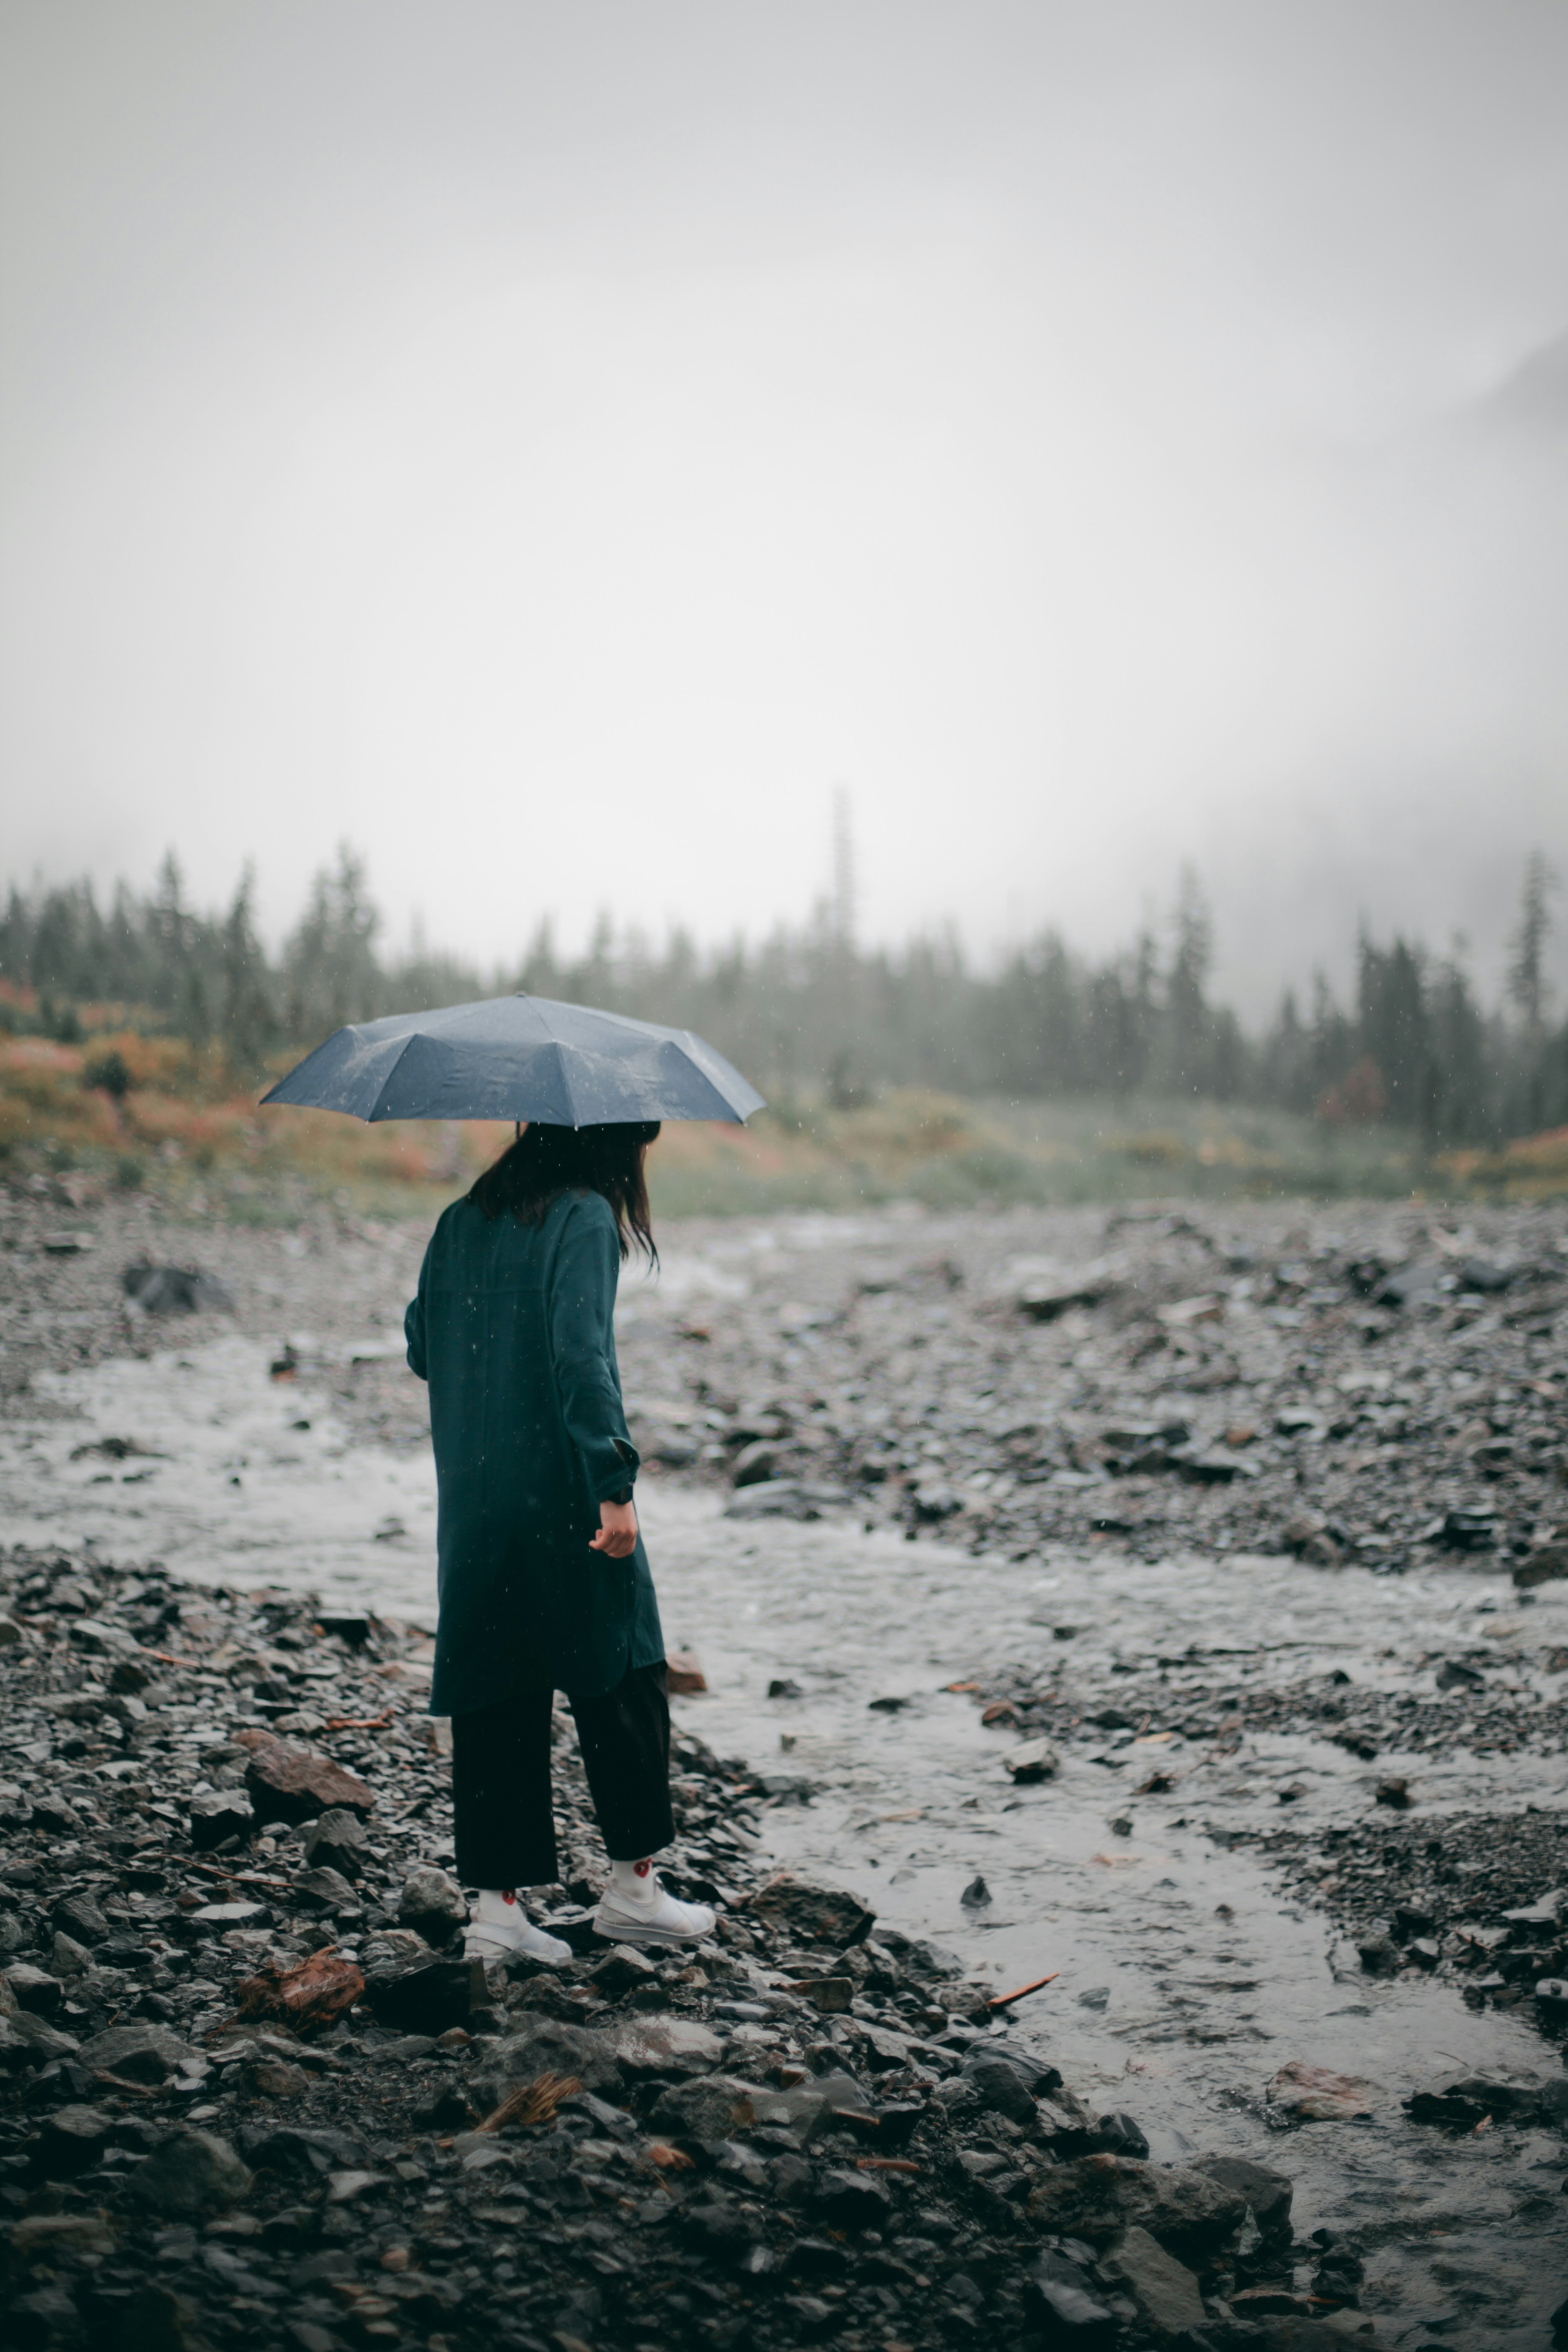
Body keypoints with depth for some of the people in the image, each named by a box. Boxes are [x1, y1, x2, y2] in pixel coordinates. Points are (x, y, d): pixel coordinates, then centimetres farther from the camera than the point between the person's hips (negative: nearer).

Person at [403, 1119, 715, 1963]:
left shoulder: (461, 1220, 11)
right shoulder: (585, 1217, -10)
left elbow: (421, 1347, 17)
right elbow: (581, 1355, -21)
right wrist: (615, 1484, -21)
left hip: (471, 1503, 6)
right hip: (561, 1495, -6)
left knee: (493, 1692, 9)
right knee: (621, 1681, 9)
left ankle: (496, 1904, 11)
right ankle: (632, 1886, 17)